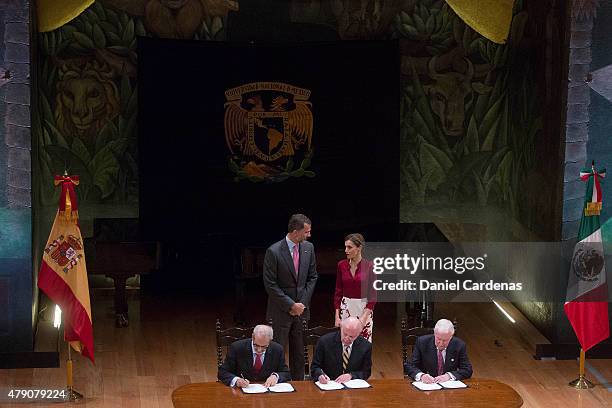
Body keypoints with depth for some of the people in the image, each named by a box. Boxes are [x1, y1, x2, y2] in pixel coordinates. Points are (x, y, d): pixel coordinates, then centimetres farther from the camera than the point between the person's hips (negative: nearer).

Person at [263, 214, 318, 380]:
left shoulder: (308, 248, 2)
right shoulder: (274, 252, -15)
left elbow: (312, 277, 9)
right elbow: (270, 285, -13)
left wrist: (302, 303, -2)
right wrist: (291, 305, -13)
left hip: (301, 308, 5)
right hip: (281, 311, -5)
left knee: (299, 352, 10)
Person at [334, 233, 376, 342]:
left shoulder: (369, 266, -8)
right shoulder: (341, 265, 2)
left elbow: (372, 296, -7)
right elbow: (338, 293, 6)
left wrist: (364, 318, -14)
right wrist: (337, 316, -1)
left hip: (364, 309, -3)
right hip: (345, 308, 3)